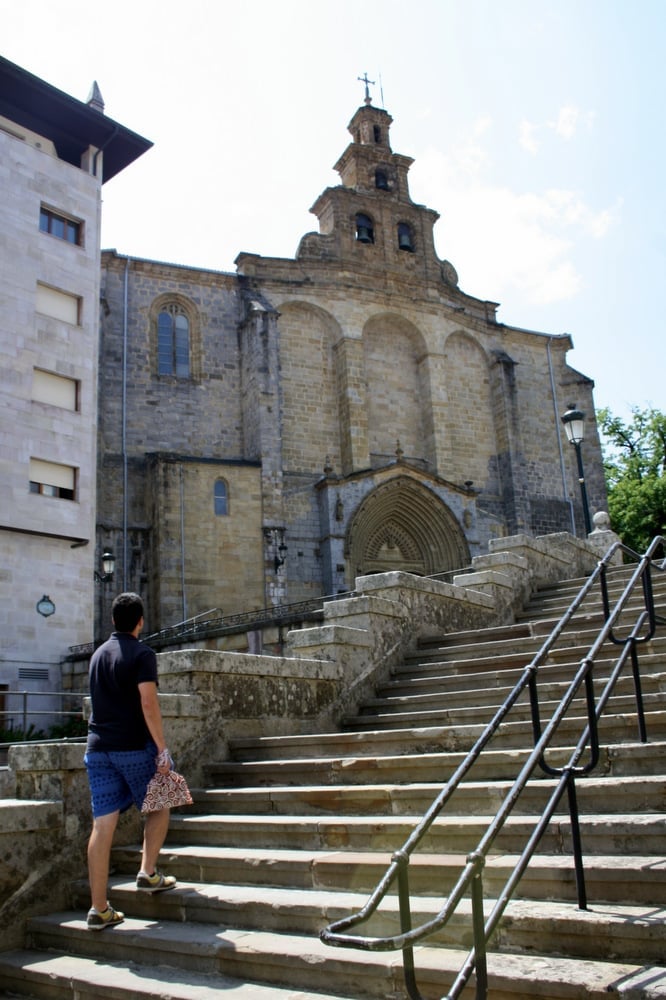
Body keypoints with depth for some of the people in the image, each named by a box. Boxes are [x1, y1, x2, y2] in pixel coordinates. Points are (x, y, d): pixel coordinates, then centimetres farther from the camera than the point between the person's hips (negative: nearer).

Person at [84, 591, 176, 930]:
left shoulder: (98, 654, 14)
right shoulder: (142, 654, -8)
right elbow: (148, 705, -16)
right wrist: (162, 749, -14)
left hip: (98, 747, 6)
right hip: (134, 746, -6)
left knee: (103, 824, 3)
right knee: (158, 807, 17)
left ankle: (99, 908, 4)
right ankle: (148, 873, 11)